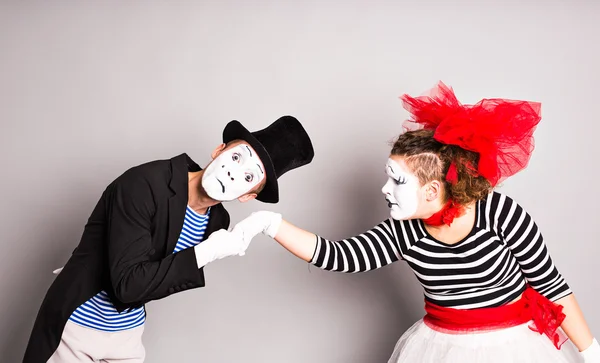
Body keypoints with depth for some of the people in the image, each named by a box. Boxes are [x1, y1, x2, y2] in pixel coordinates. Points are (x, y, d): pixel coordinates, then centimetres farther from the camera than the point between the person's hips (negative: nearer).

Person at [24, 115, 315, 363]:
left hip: (127, 334, 5)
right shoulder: (144, 184, -24)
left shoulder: (217, 222, -6)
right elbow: (129, 284, -30)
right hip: (77, 327, -5)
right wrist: (204, 254, -28)